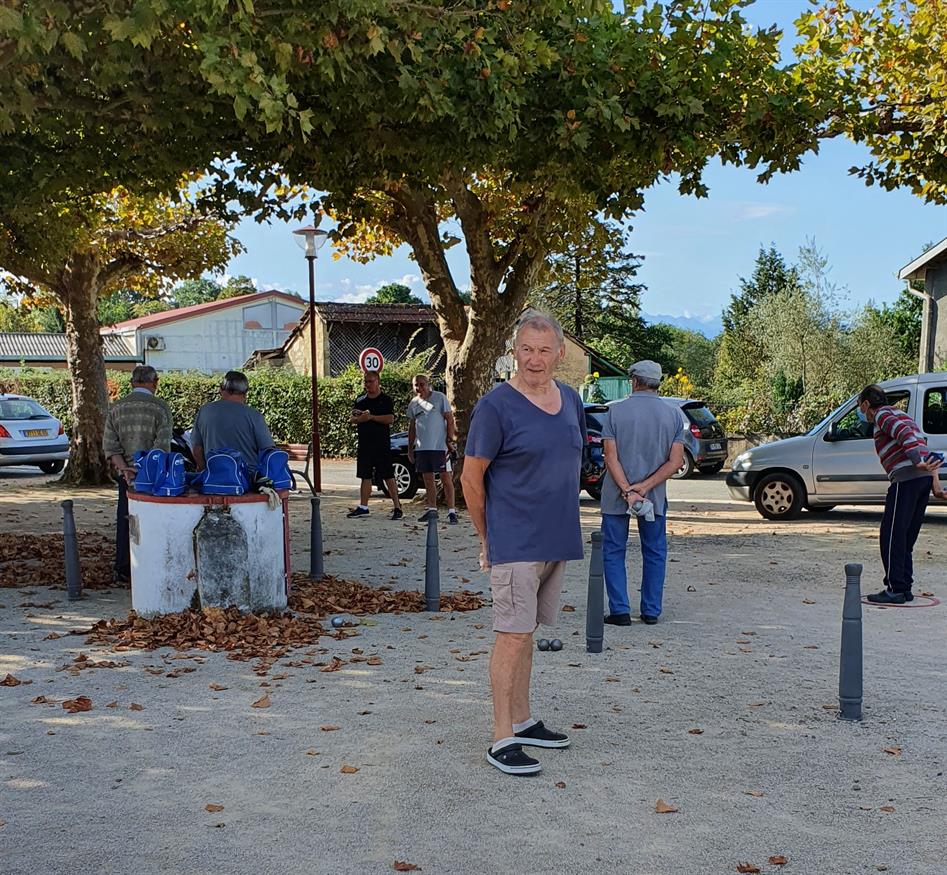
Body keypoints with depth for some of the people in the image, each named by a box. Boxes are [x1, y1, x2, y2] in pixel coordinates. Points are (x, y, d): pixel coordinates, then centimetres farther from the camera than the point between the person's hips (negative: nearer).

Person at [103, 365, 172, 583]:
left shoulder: (116, 408, 8)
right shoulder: (160, 407, -5)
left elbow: (110, 446, 2)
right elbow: (163, 444, -13)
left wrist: (125, 469, -5)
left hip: (126, 474, 4)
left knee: (124, 522, 10)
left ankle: (123, 572, 15)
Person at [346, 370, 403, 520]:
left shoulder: (386, 399, -1)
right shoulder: (360, 400, 14)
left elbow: (390, 418, -14)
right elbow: (351, 420, 13)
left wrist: (371, 417, -18)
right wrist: (357, 419, -9)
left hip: (382, 445, -5)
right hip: (364, 444, 5)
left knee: (388, 476, -6)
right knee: (365, 477, 10)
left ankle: (397, 507, -3)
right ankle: (363, 507, 17)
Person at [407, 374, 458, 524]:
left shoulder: (440, 398, -3)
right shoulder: (413, 403, 12)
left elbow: (450, 419, -5)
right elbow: (412, 427, 19)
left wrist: (449, 440, -12)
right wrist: (410, 448, 16)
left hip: (440, 446, -5)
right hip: (421, 447, 5)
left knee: (446, 478, -5)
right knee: (428, 479, 10)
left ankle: (451, 511, -5)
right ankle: (432, 509, 19)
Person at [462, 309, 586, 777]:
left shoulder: (570, 400, 8)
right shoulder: (496, 405, -12)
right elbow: (471, 478, -7)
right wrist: (488, 539, -1)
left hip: (558, 540, 7)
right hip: (515, 543, -7)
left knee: (526, 632, 16)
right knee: (512, 634, -5)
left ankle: (522, 722, 27)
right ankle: (502, 740, 3)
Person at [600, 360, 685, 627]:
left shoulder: (616, 411, -6)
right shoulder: (673, 414, 1)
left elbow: (611, 457, -13)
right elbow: (676, 460, -6)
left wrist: (627, 490, -15)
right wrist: (645, 487, -11)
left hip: (616, 495, -2)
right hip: (655, 497, 2)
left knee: (613, 552, 8)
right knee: (654, 553, 14)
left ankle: (620, 611, 4)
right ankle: (651, 612, 17)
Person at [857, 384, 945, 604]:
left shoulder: (883, 415, 1)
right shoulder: (901, 415, 29)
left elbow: (905, 435, -18)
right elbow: (923, 445, 25)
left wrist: (918, 462, -29)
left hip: (906, 478, -9)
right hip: (924, 478, 9)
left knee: (892, 536, -5)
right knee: (906, 538, 14)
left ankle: (895, 590, -6)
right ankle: (905, 588, 17)